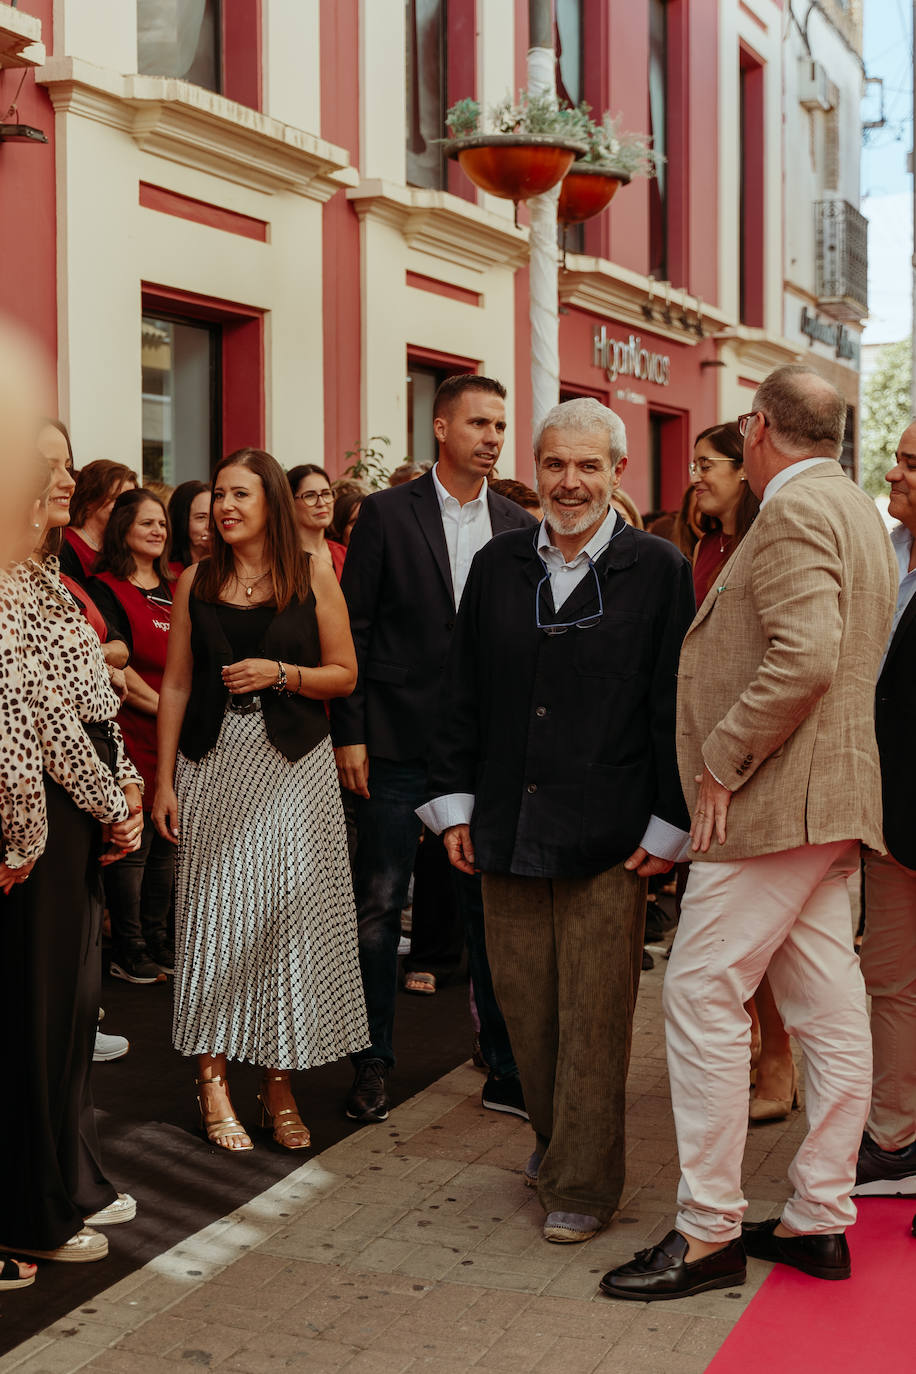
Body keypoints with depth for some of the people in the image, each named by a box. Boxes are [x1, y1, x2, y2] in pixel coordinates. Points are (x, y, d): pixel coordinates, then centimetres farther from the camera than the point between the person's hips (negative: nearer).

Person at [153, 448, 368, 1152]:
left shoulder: (313, 574, 2)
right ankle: (213, 1078, 12)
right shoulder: (196, 581, 7)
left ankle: (279, 1082, 11)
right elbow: (176, 685, 8)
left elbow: (344, 674, 4)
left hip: (293, 764, -1)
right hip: (214, 764, 1)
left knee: (290, 913, -1)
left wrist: (277, 672, -13)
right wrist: (164, 781, 4)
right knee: (215, 914, 1)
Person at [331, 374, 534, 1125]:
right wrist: (350, 733, -7)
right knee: (380, 905, 5)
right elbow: (353, 627, -3)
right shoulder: (386, 514, -2)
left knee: (492, 906, 8)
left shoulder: (520, 527, 8)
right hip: (399, 741, -2)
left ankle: (507, 1067, 18)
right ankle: (374, 1063, 19)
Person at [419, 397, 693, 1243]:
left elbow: (674, 705, -3)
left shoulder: (658, 571, -1)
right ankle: (554, 1141, 33)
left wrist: (667, 825, -6)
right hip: (507, 831, 4)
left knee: (593, 1015, 2)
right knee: (524, 1003, 12)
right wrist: (454, 804, 9)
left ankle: (584, 1183, 15)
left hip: (607, 839, -4)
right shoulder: (498, 566, 9)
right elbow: (464, 692, 13)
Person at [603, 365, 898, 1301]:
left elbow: (804, 657, -26)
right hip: (832, 801, 10)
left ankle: (707, 1232, 0)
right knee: (828, 1011, 10)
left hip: (775, 801, -10)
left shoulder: (794, 511, -12)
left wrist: (723, 761, -17)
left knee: (703, 998, -6)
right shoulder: (857, 511, 19)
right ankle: (821, 1219, 18)